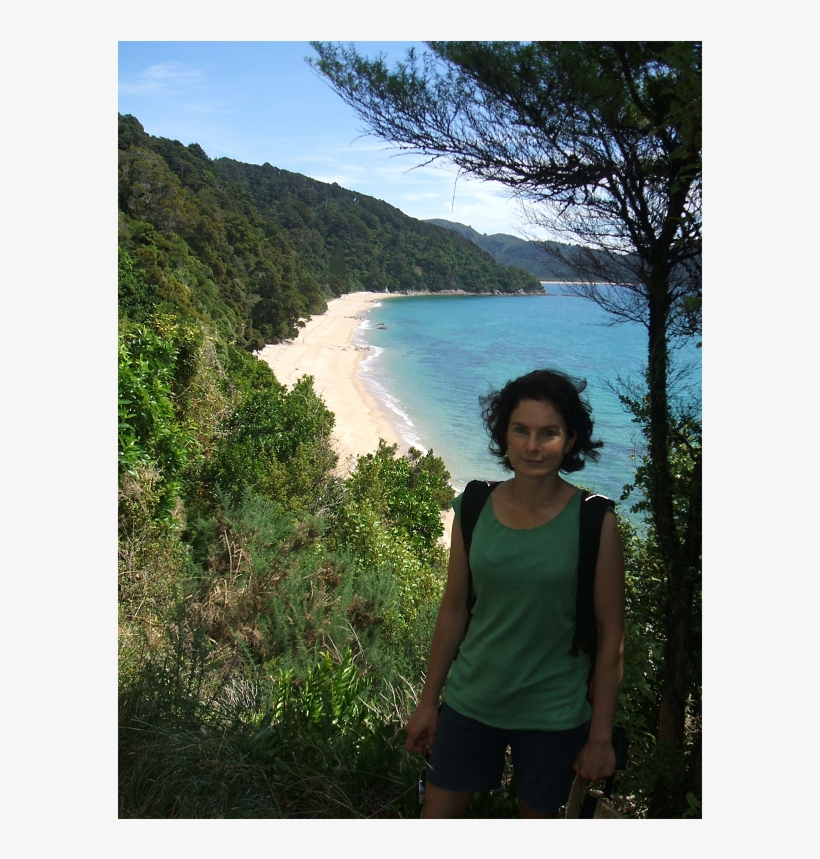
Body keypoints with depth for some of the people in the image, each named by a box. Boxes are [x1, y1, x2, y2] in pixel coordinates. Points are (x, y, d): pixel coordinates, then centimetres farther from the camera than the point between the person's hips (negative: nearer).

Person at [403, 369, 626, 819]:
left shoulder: (594, 523, -15)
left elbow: (611, 635, -9)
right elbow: (453, 609, 1)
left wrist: (601, 736, -6)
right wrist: (428, 702, 6)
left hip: (552, 712, -2)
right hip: (471, 700, 2)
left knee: (538, 815, 18)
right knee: (437, 813, 12)